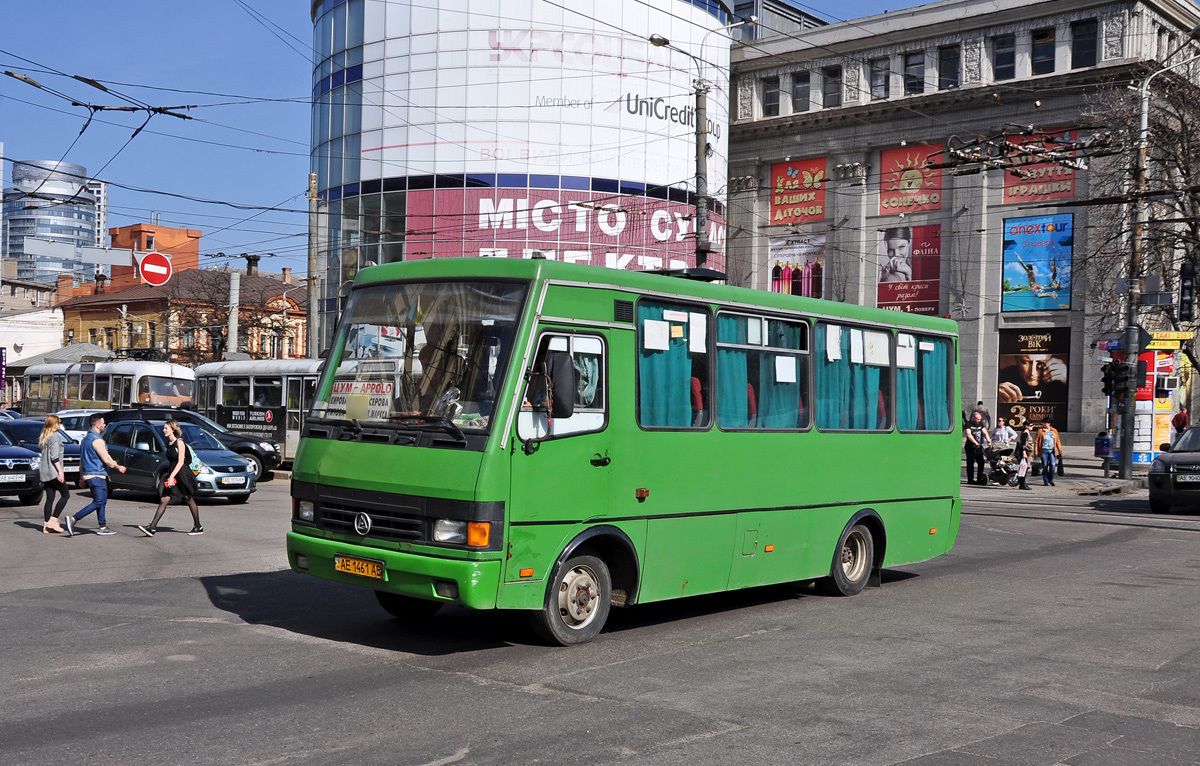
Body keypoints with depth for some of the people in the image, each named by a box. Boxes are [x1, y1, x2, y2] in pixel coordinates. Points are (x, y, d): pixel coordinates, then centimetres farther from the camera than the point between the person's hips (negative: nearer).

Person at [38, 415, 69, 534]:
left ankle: (46, 525, 5)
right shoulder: (55, 436, -10)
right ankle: (53, 520, -9)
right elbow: (54, 456, -17)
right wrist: (60, 471, -18)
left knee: (49, 498, 9)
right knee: (65, 495, -1)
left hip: (45, 473, 8)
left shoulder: (44, 437, 16)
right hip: (53, 472, -8)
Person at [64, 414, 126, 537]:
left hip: (88, 475, 10)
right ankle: (73, 519, -17)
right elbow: (106, 459, -16)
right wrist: (118, 467, -1)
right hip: (96, 475, -10)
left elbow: (82, 460, 23)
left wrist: (82, 477, 27)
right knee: (98, 502, -11)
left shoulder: (86, 438, 17)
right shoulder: (97, 440, -14)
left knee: (102, 500, 13)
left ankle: (102, 527, 13)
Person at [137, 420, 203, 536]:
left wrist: (172, 476, -25)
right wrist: (170, 476, 16)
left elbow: (180, 462, -18)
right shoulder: (168, 444, 10)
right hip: (173, 475, 7)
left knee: (189, 500, 4)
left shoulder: (179, 442, -12)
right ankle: (152, 528, -8)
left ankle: (198, 527, 17)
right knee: (164, 500, -2)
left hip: (183, 474, -7)